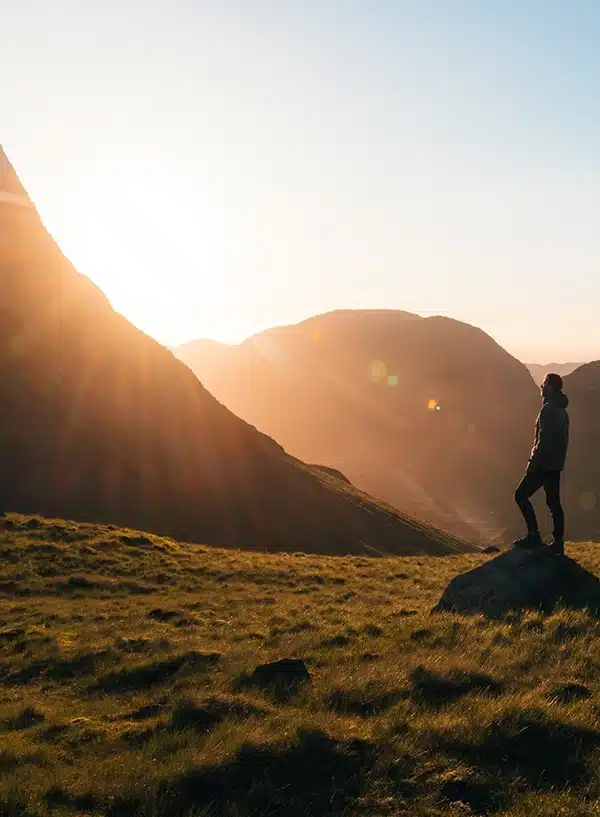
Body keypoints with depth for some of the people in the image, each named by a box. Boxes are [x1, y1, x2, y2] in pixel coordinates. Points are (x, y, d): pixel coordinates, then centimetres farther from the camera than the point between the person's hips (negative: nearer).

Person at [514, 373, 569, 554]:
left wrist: (533, 463, -19)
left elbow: (545, 440, -22)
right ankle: (558, 543, 12)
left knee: (521, 495, -3)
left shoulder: (549, 410, -17)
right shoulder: (562, 410, 14)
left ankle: (533, 536, -6)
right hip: (556, 464, 9)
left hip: (545, 463, -9)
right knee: (553, 502, 11)